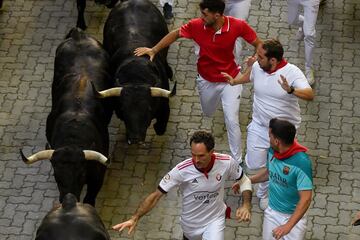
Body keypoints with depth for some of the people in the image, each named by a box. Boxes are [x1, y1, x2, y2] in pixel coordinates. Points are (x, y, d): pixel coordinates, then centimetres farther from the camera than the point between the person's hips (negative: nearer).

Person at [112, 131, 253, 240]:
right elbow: (156, 195, -24)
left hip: (215, 219, -1)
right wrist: (135, 218, -35)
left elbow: (244, 181, -4)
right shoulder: (182, 170, -29)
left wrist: (246, 205, -21)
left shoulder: (227, 163, -24)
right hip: (190, 223, 1)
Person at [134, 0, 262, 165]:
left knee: (232, 121, -8)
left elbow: (259, 45, -14)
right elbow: (175, 34, -4)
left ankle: (237, 161, 8)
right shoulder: (197, 26, -22)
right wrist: (154, 50, -2)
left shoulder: (237, 26, -26)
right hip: (207, 81, 3)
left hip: (230, 80, -3)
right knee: (207, 114, 26)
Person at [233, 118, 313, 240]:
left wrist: (288, 226, -36)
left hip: (293, 216, -5)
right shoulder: (272, 151, -8)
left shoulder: (301, 162, -29)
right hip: (272, 211, 5)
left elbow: (305, 199, -30)